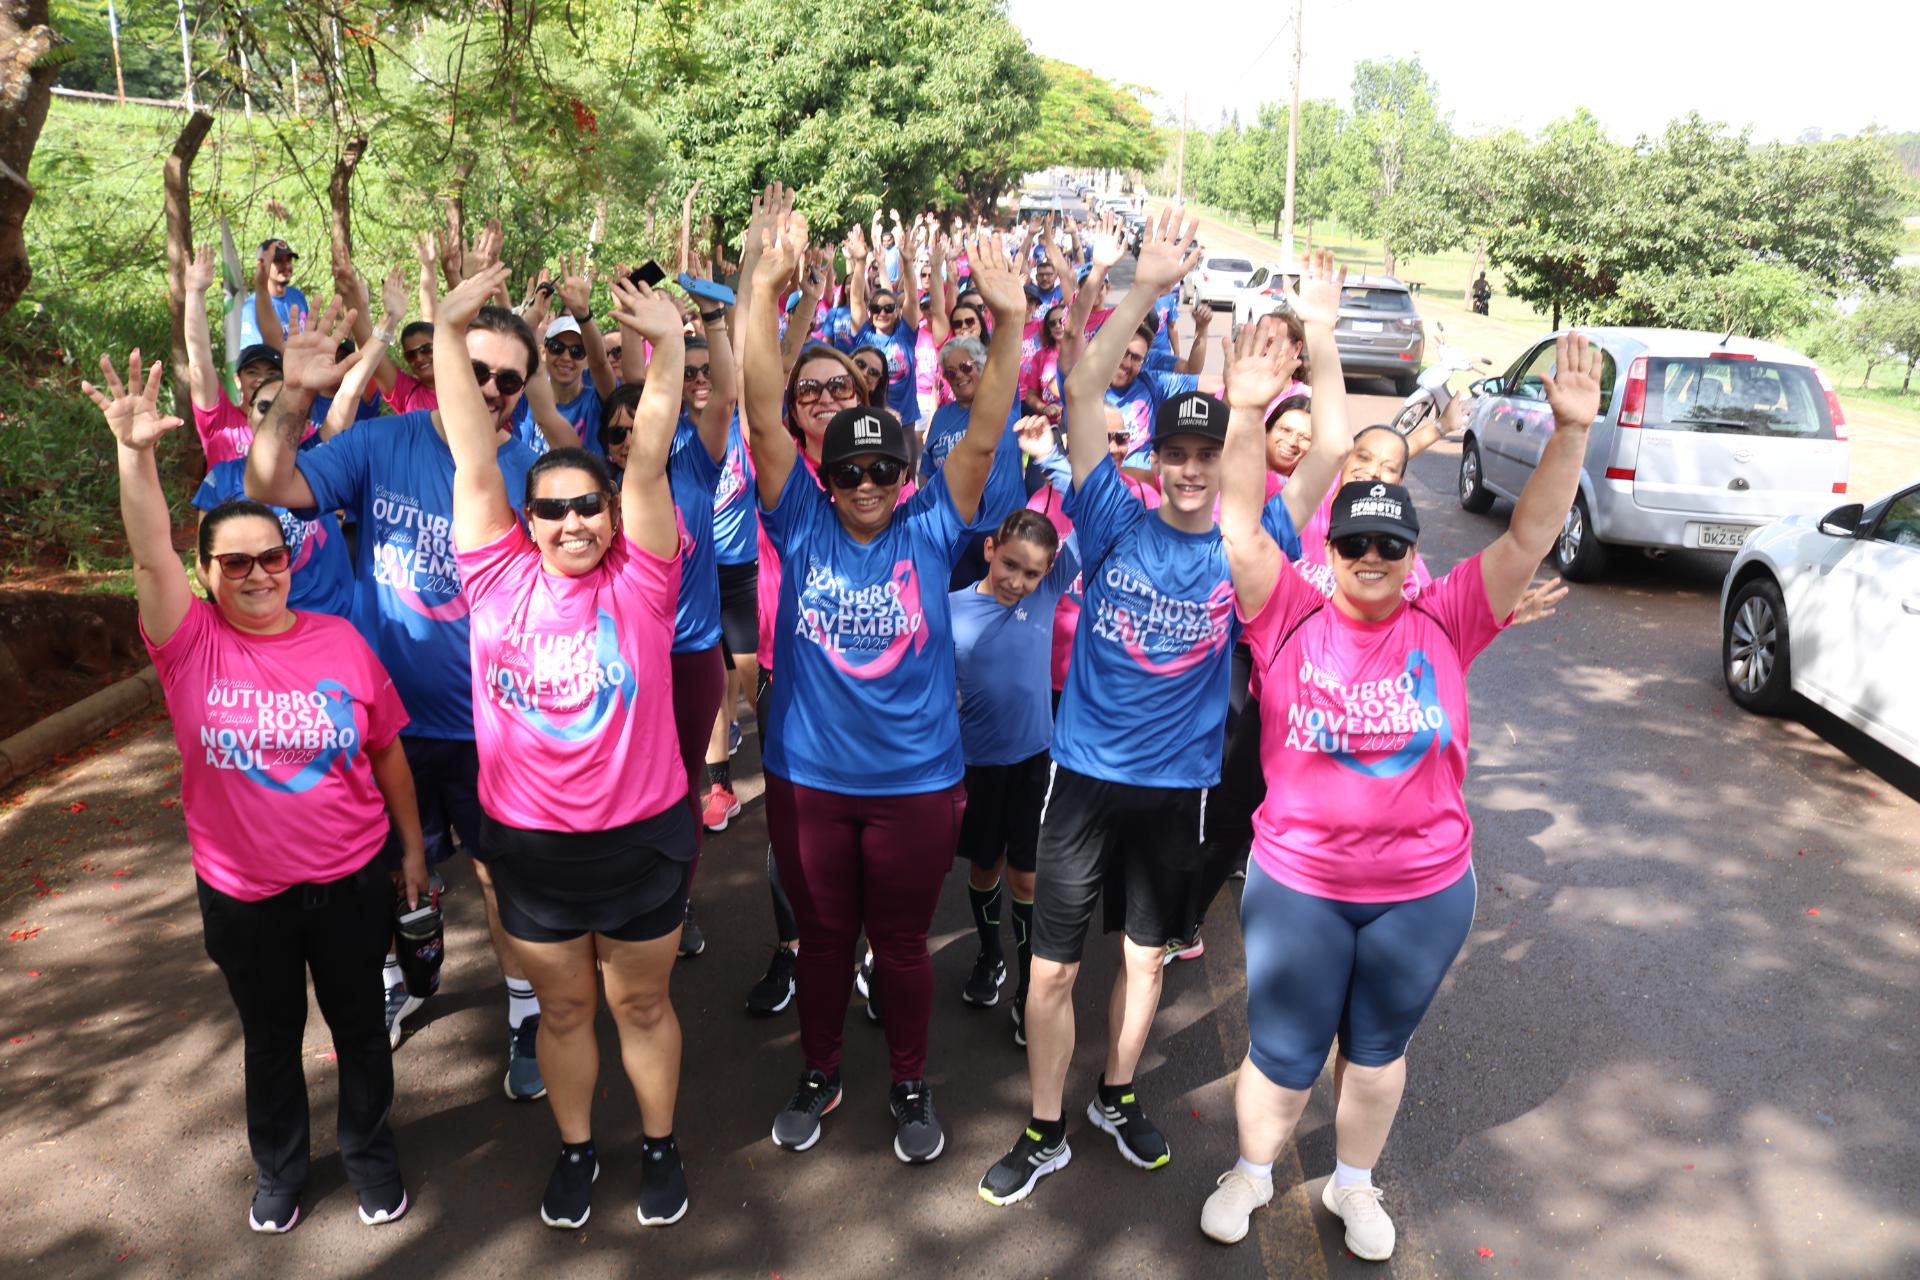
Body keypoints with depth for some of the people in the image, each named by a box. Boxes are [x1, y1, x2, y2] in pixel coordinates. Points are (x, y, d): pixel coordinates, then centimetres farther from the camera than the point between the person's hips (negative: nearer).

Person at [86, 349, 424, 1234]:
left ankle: (369, 1150, 40)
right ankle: (279, 1167, 43)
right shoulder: (192, 644, -8)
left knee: (359, 1025, 17)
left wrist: (413, 850, 6)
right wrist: (135, 453, -37)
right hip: (243, 895, 0)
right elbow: (151, 557, -25)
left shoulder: (342, 643, -7)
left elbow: (388, 756, 0)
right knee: (270, 1037, 20)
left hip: (351, 882, 0)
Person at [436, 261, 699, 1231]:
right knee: (562, 1009, 20)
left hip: (642, 836, -1)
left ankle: (660, 1143, 40)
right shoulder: (499, 578, -6)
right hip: (529, 842, 2)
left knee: (642, 1004, 18)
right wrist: (451, 331, -19)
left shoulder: (639, 583, -10)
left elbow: (647, 464, -20)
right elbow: (474, 465, -12)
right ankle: (575, 1149, 42)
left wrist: (667, 346, -31)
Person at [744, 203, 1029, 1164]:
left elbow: (983, 437, -14)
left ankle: (910, 1086, 37)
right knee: (821, 936, 18)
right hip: (807, 779, 1)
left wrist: (1008, 322, -26)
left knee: (901, 943, 16)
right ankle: (818, 1074, 40)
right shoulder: (802, 525, -6)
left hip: (916, 783, 0)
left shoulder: (929, 532, -6)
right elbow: (764, 417, -14)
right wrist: (765, 287, -23)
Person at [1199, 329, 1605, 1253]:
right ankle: (1251, 1171, 43)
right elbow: (1240, 526, -18)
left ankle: (1353, 1184, 46)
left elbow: (1529, 537, -11)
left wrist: (1571, 431, -23)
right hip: (1296, 885, -1)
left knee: (1378, 1048, 22)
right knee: (1282, 1055, 15)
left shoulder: (1444, 624, -6)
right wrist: (1246, 414, -30)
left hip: (1424, 891, 2)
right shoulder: (1291, 619, -10)